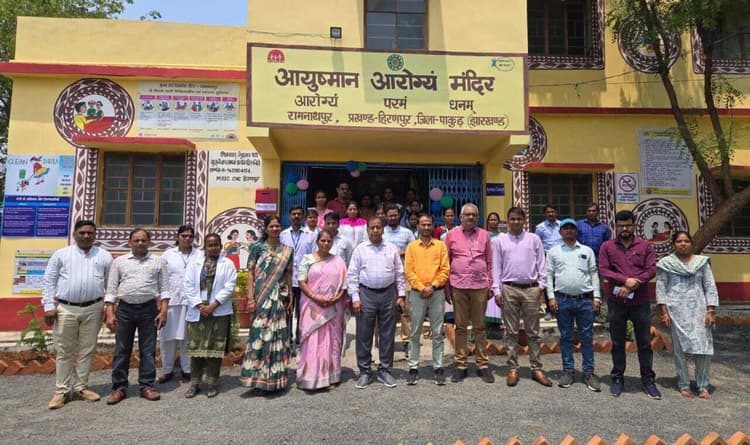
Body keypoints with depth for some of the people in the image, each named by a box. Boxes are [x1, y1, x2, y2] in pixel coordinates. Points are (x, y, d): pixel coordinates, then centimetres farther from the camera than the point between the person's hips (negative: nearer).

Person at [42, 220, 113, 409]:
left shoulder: (104, 256, 6)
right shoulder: (61, 254, 3)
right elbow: (49, 281, 2)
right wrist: (49, 306, -5)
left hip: (93, 309, 1)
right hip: (65, 309, -1)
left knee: (87, 350, 9)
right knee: (64, 351, 6)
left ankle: (81, 387, 21)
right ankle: (61, 391, 16)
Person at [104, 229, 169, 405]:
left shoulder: (159, 261, 4)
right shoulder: (119, 261, 7)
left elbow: (164, 288, 2)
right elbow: (111, 289, 5)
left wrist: (163, 311, -6)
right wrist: (110, 313, -3)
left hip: (149, 309, -1)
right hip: (124, 309, 1)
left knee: (148, 350, 5)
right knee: (121, 350, 7)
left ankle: (147, 386, 15)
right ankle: (119, 387, 17)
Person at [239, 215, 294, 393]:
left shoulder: (287, 251, 9)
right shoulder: (257, 248, 0)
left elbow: (288, 275, 11)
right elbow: (250, 273, -3)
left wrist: (290, 297, 7)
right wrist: (250, 297, -10)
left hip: (279, 298, 3)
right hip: (261, 297, -3)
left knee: (277, 335, 7)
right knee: (260, 334, -3)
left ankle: (274, 377, 20)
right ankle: (258, 379, 8)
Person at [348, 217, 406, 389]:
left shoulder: (392, 249, 8)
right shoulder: (360, 249, 2)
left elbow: (399, 273, 10)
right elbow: (352, 275, 0)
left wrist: (401, 295, 5)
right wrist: (355, 298, -6)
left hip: (388, 294, 2)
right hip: (366, 294, -2)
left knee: (387, 335, 8)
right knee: (364, 335, 4)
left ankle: (385, 371, 21)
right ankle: (364, 372, 17)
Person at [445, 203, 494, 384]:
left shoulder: (484, 235, 8)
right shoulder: (451, 235, 4)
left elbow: (489, 262, 10)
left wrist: (490, 284, 5)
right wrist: (446, 287, 1)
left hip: (480, 286, 1)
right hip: (458, 286, -1)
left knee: (480, 327, 9)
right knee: (460, 327, 7)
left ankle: (483, 365, 18)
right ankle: (460, 365, 16)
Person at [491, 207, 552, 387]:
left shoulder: (534, 239, 7)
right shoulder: (499, 240, 5)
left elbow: (541, 263, 7)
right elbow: (496, 267, 3)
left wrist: (541, 284, -2)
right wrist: (497, 290, -2)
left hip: (531, 289, 1)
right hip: (509, 289, 0)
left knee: (533, 332, 7)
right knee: (511, 332, 6)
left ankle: (536, 369, 15)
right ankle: (513, 368, 14)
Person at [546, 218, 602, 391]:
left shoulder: (587, 251, 9)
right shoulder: (553, 252, 7)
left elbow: (594, 274, 7)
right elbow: (549, 275, 4)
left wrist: (596, 296, 0)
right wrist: (551, 297, -4)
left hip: (585, 299, 0)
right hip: (562, 299, 0)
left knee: (587, 337, 5)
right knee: (566, 337, 7)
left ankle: (589, 372, 15)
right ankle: (568, 371, 17)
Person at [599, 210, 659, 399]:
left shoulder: (645, 246, 5)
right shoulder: (607, 246, 3)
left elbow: (651, 270, -3)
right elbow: (603, 270, -5)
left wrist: (631, 286, -13)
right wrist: (626, 280, -17)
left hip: (640, 301, 0)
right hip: (616, 301, 0)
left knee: (645, 342, 8)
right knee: (617, 343, 9)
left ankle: (648, 380, 22)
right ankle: (618, 378, 21)